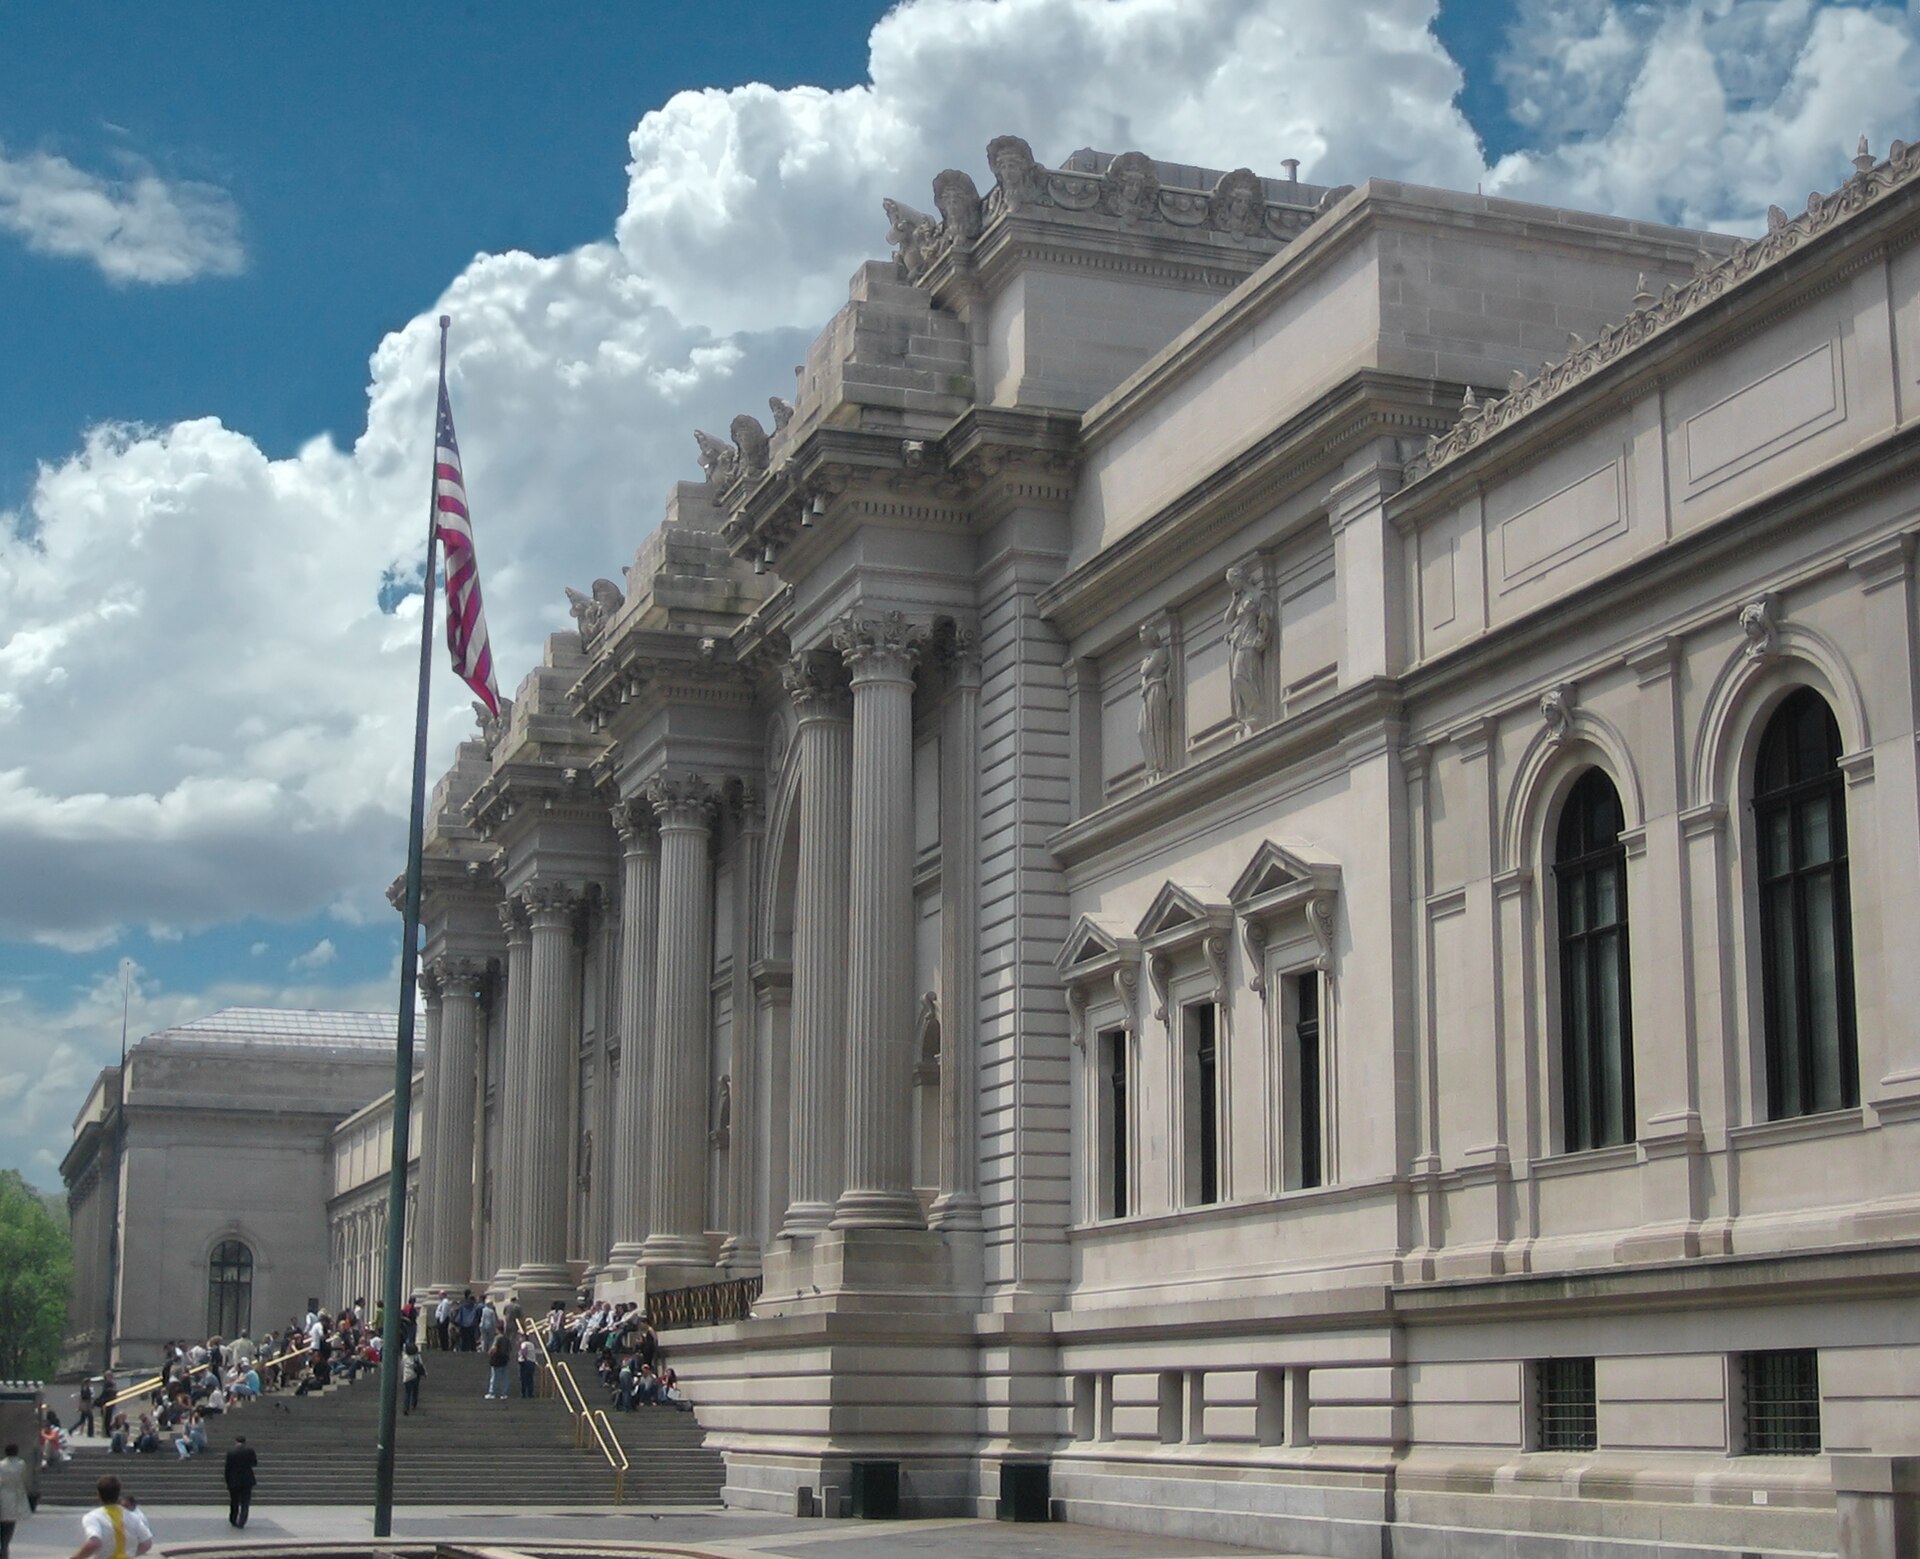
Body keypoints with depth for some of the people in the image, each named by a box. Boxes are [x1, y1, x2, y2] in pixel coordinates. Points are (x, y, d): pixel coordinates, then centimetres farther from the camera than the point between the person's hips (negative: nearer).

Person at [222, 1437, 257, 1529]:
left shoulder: (231, 1453, -6)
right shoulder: (250, 1450, -5)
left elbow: (227, 1469, -3)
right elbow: (255, 1464, 1)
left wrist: (227, 1482, 5)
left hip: (234, 1481, 0)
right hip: (247, 1480, 0)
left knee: (234, 1502, 17)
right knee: (245, 1503, 4)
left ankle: (233, 1521, 27)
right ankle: (241, 1522, -6)